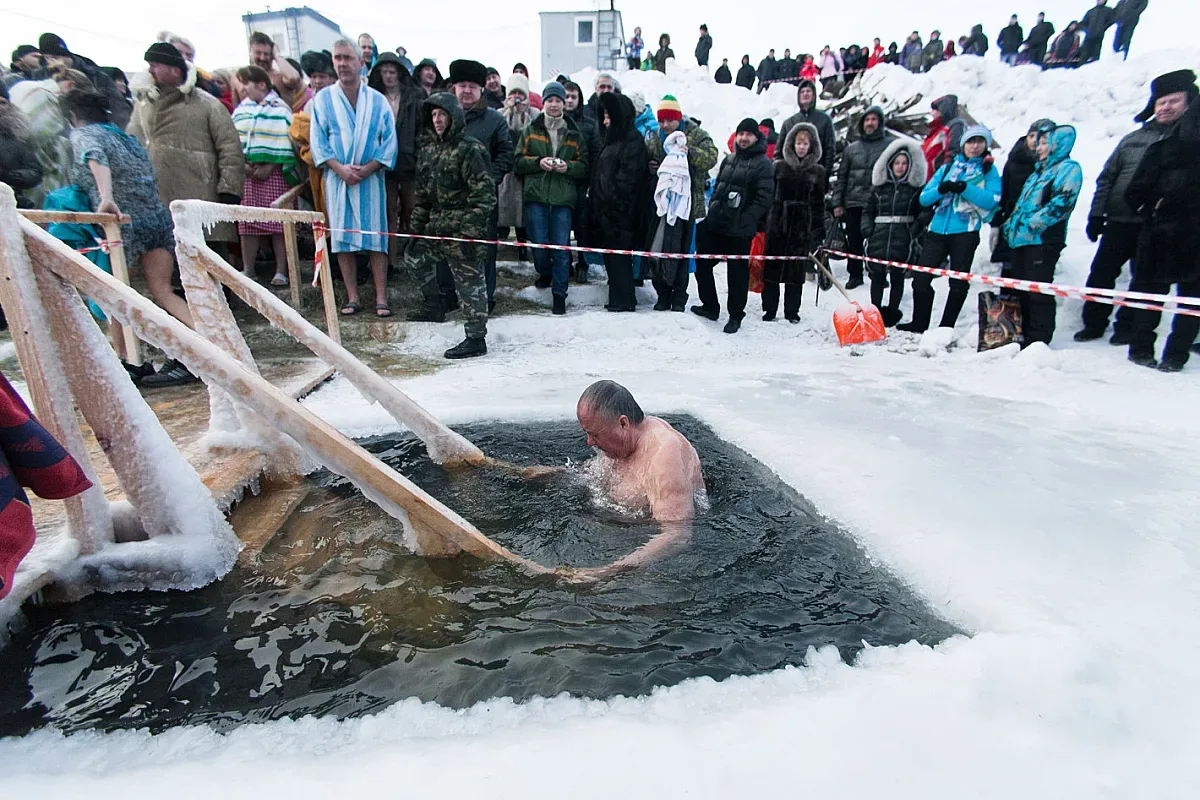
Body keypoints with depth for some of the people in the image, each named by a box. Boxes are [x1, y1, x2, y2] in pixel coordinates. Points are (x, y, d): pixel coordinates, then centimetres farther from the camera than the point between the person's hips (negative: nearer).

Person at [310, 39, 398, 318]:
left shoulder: (378, 101, 6)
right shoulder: (323, 99, 7)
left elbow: (389, 141, 1)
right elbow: (318, 141, 4)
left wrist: (367, 168, -11)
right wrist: (340, 168, -12)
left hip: (371, 178, -1)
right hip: (337, 178, 1)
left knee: (376, 237, -4)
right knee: (342, 237, 0)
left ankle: (381, 298, -1)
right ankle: (352, 297, 6)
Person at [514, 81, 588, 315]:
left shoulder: (574, 133, 13)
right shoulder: (531, 130, 12)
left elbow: (585, 167, 10)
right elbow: (519, 161, 7)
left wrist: (568, 166, -9)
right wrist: (538, 162, -10)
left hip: (563, 198, 0)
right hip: (536, 195, 0)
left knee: (561, 247, -5)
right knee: (539, 243, -2)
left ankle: (559, 293, 5)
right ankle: (545, 273, 30)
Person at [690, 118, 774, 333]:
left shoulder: (763, 164, -4)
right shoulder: (729, 159, 16)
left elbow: (764, 198, -12)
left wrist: (744, 220, -18)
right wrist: (712, 211, 10)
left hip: (740, 230, -7)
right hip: (715, 226, 7)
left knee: (737, 272, 0)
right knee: (702, 263, 11)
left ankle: (735, 316, 13)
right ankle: (710, 306, 25)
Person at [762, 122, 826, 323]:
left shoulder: (817, 171, 8)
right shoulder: (779, 166, 6)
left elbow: (818, 204, 8)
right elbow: (767, 195, 5)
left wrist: (818, 234, 3)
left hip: (802, 226, 1)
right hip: (777, 224, 0)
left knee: (797, 269, 5)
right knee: (772, 268, 1)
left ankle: (792, 310, 16)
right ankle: (769, 309, 12)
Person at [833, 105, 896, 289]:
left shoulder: (891, 144, 5)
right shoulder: (851, 148, 14)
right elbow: (842, 176, 13)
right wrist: (837, 202, 5)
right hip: (853, 203, 3)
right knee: (854, 242, 6)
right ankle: (855, 274, 18)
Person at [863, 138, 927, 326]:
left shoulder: (916, 186, 5)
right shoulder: (879, 185, 11)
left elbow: (924, 211, 6)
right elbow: (868, 210, 13)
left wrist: (914, 230, -8)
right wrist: (867, 230, 0)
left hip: (902, 238, -1)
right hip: (879, 236, 2)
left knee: (897, 276, 3)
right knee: (877, 275, 3)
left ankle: (892, 312, 12)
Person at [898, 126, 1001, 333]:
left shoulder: (989, 170, 8)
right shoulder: (947, 168, 16)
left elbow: (992, 200, -9)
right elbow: (924, 198, 7)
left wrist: (964, 188, -19)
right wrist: (941, 189, -13)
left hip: (965, 232, -2)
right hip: (938, 231, 3)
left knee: (958, 283, 1)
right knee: (921, 279, -3)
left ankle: (947, 327, 10)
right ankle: (919, 323, 8)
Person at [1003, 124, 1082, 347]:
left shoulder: (1068, 168, -2)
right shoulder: (1039, 171, 25)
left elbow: (1061, 203, -16)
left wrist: (1032, 224, -19)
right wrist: (1011, 225, 15)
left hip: (1043, 240, -9)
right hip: (1022, 239, 9)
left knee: (1038, 291, -8)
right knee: (1020, 289, 12)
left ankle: (1039, 340, -4)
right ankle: (1024, 335, 21)